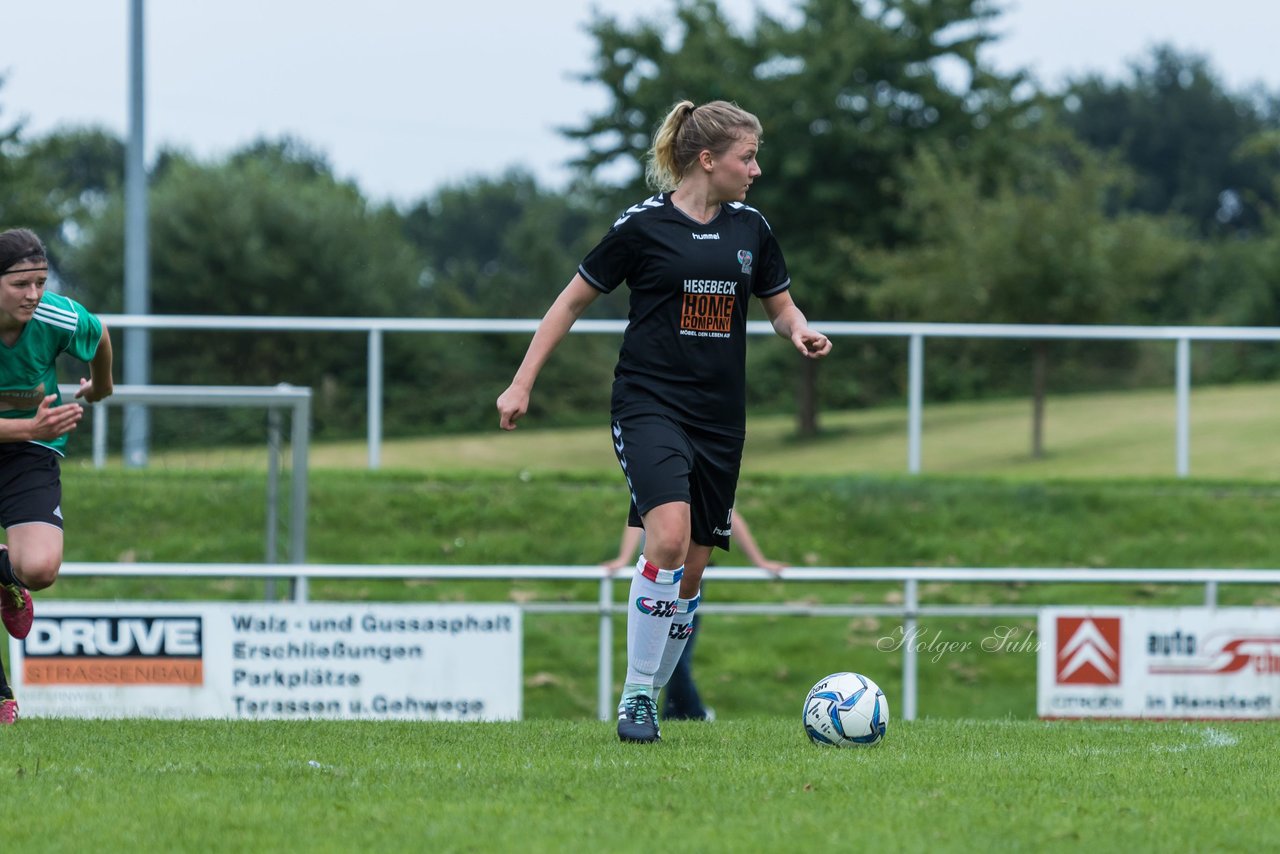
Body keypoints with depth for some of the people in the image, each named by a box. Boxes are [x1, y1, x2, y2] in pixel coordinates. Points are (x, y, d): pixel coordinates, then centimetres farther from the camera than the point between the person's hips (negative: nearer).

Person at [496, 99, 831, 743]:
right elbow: (573, 301, 3)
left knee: (690, 573, 5)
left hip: (720, 418, 5)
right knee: (668, 538, -25)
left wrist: (801, 333, -3)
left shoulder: (751, 229, 9)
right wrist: (522, 384, 1)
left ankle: (650, 700, 19)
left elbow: (781, 307, 21)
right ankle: (635, 697, -16)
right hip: (649, 405, -5)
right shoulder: (644, 226, -5)